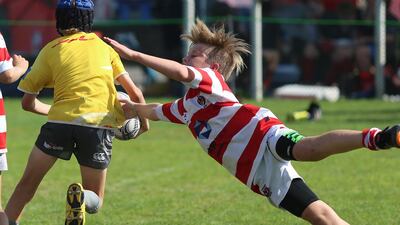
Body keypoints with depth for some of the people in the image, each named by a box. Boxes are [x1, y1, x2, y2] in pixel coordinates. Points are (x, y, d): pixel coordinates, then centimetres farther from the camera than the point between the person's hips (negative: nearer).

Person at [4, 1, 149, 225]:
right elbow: (135, 93, 13)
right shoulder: (103, 46, 16)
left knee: (27, 184, 14)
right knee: (95, 201, 12)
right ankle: (83, 198, -22)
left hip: (60, 122, 0)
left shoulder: (50, 50, 13)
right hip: (99, 125, 1)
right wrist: (144, 121, 29)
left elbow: (28, 102, 16)